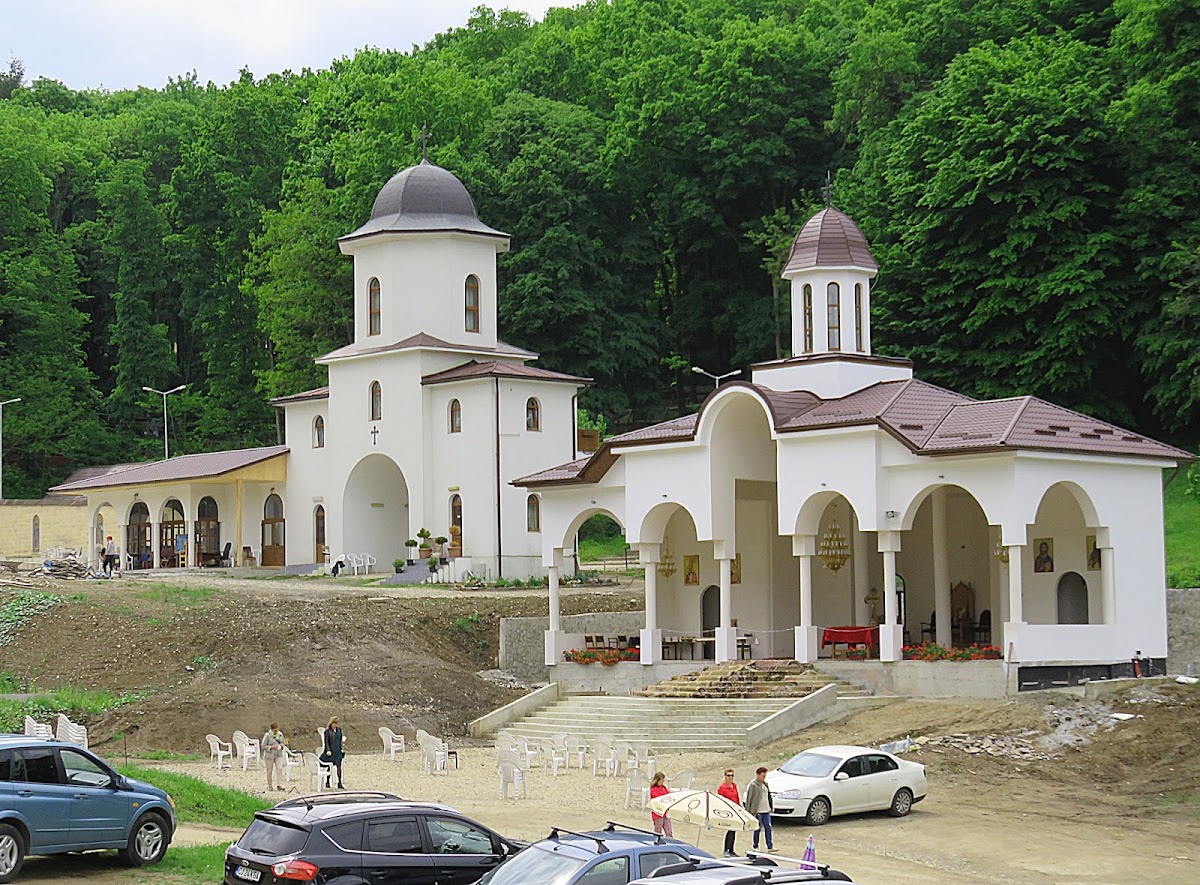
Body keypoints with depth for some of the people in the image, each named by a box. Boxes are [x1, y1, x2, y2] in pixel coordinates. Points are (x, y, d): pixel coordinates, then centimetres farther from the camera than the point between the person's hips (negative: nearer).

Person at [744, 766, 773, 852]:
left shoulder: (765, 784, 13)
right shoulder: (753, 785, -8)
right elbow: (749, 798, -9)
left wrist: (769, 808, 18)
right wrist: (748, 811, -11)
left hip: (766, 810, 6)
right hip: (757, 811, -6)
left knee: (768, 828, 1)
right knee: (758, 829, 1)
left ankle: (770, 846, 1)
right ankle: (755, 847, 12)